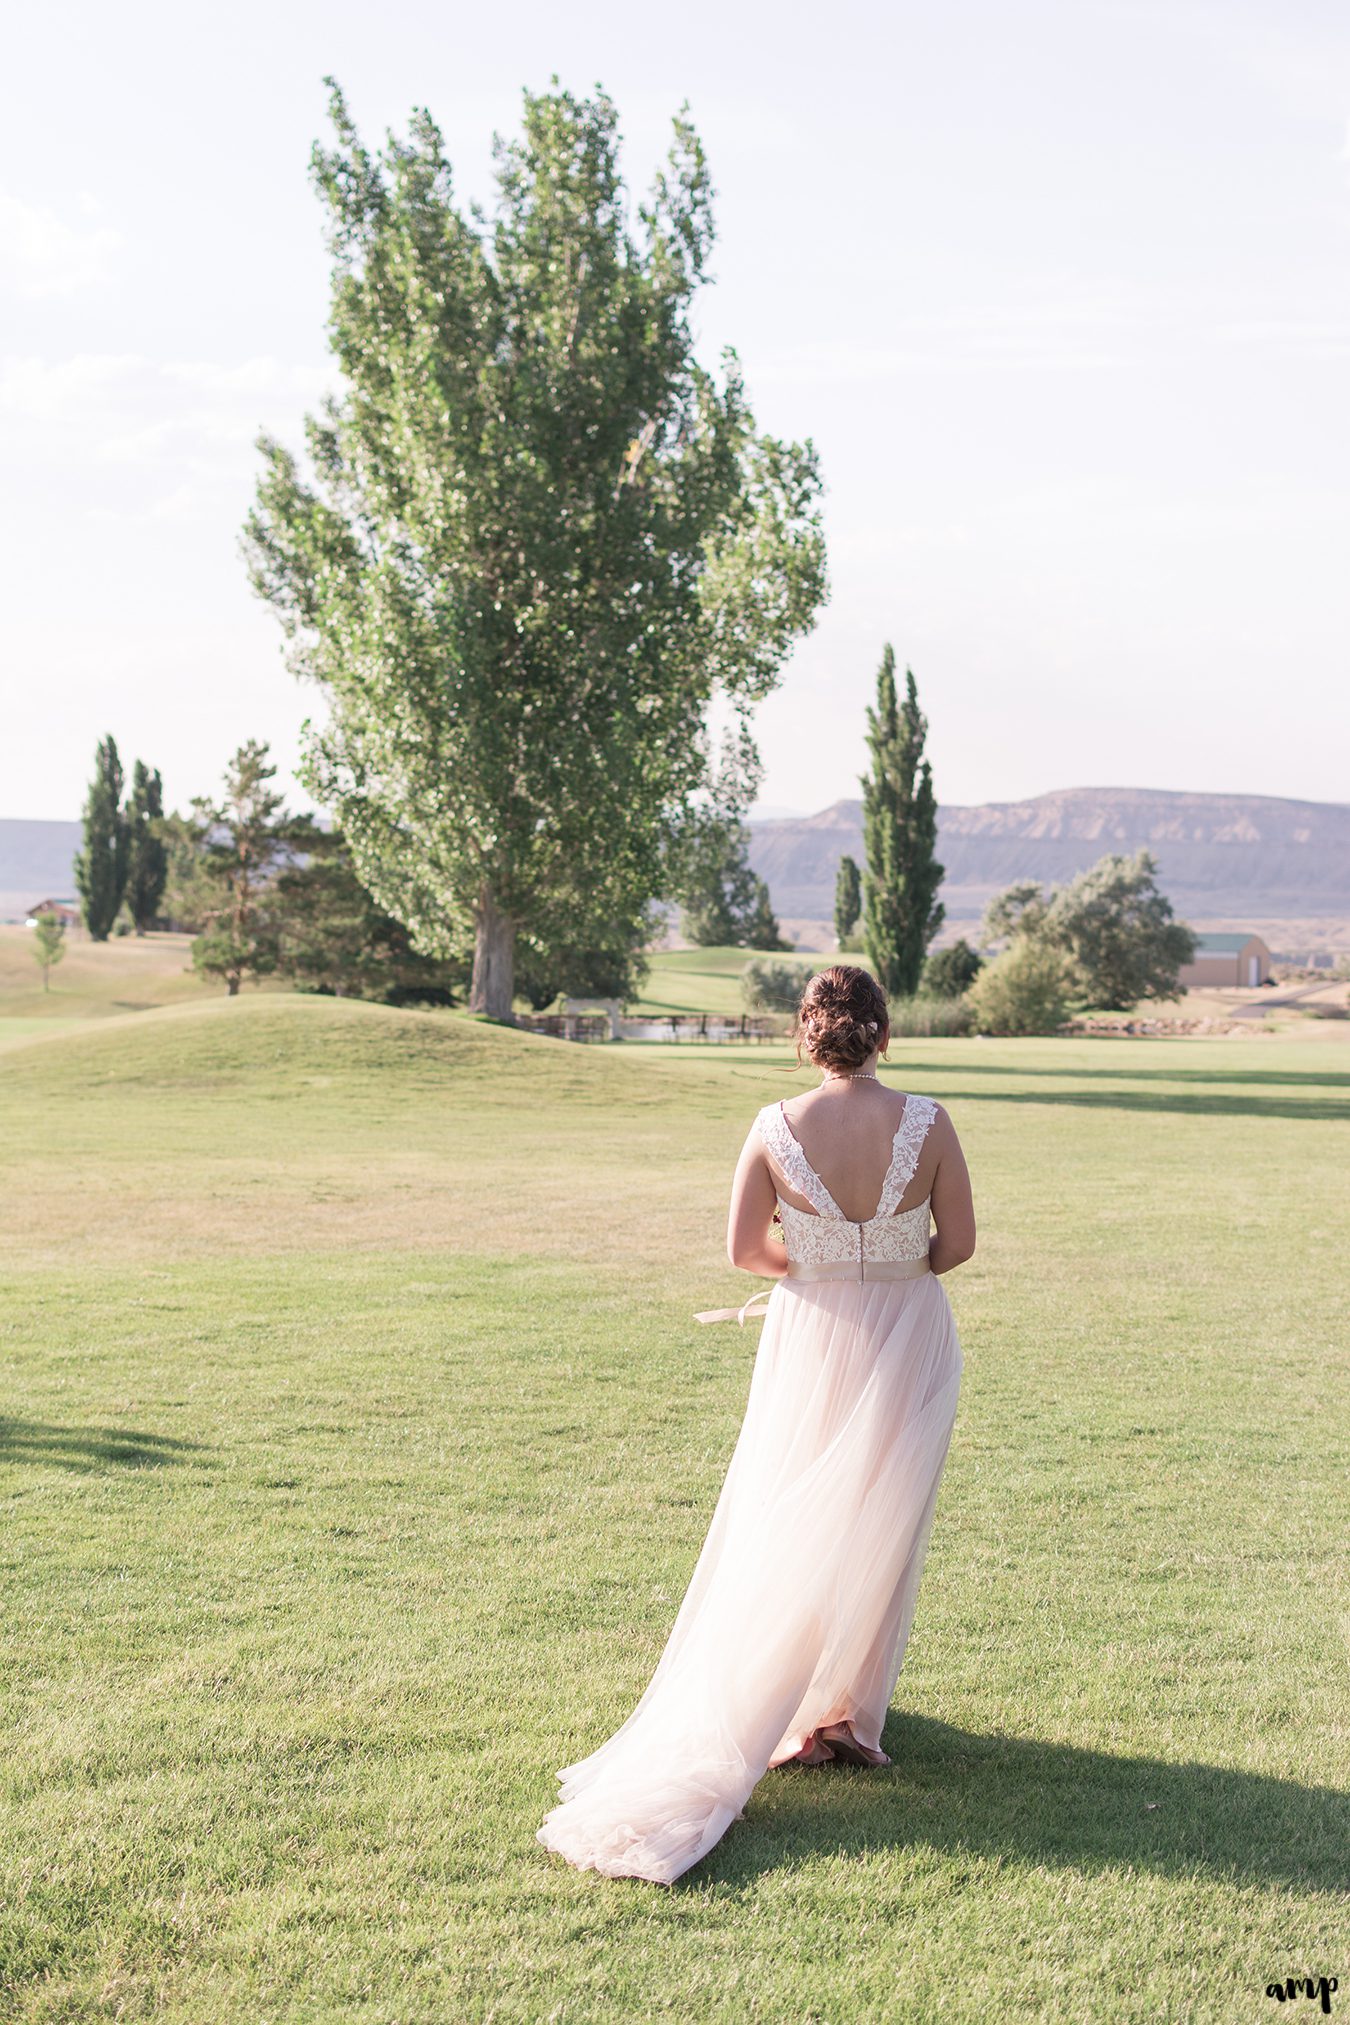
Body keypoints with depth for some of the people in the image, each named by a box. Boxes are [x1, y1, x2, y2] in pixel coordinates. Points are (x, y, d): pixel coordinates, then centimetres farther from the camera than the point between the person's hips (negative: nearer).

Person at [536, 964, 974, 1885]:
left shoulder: (776, 1129, -13)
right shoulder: (927, 1124, -14)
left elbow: (745, 1248, -4)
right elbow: (958, 1243, -6)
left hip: (811, 1344, 0)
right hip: (907, 1342, 0)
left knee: (783, 1528, 15)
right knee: (880, 1532, 15)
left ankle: (759, 1713, 17)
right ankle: (845, 1707, 20)